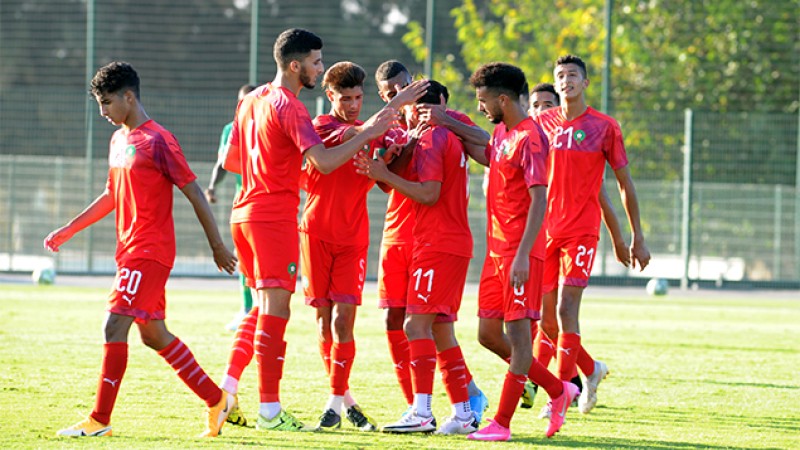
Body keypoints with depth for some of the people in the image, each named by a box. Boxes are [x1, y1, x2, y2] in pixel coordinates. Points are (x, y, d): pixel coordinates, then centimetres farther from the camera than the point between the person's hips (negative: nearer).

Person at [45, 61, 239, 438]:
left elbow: (194, 193, -10)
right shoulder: (118, 141, 14)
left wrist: (217, 247, -7)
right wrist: (68, 231, 22)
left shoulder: (158, 141, -13)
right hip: (130, 251, 9)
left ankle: (100, 419, -9)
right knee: (154, 335, 12)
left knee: (114, 327, -12)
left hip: (149, 253, -9)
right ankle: (216, 400, 20)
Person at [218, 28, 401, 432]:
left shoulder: (251, 100, 13)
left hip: (244, 213, 9)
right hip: (276, 216, -9)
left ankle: (225, 394, 11)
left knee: (261, 308, 18)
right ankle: (270, 412, -6)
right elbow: (324, 161, -26)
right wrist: (368, 134, -21)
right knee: (276, 311, -6)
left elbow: (230, 161, 20)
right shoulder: (289, 107, -14)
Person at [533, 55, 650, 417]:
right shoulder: (542, 123, 8)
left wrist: (637, 237, 5)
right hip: (544, 229, 4)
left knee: (566, 308, -14)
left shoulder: (604, 127, 0)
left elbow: (625, 184, 5)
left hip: (581, 231, -4)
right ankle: (591, 370, 28)